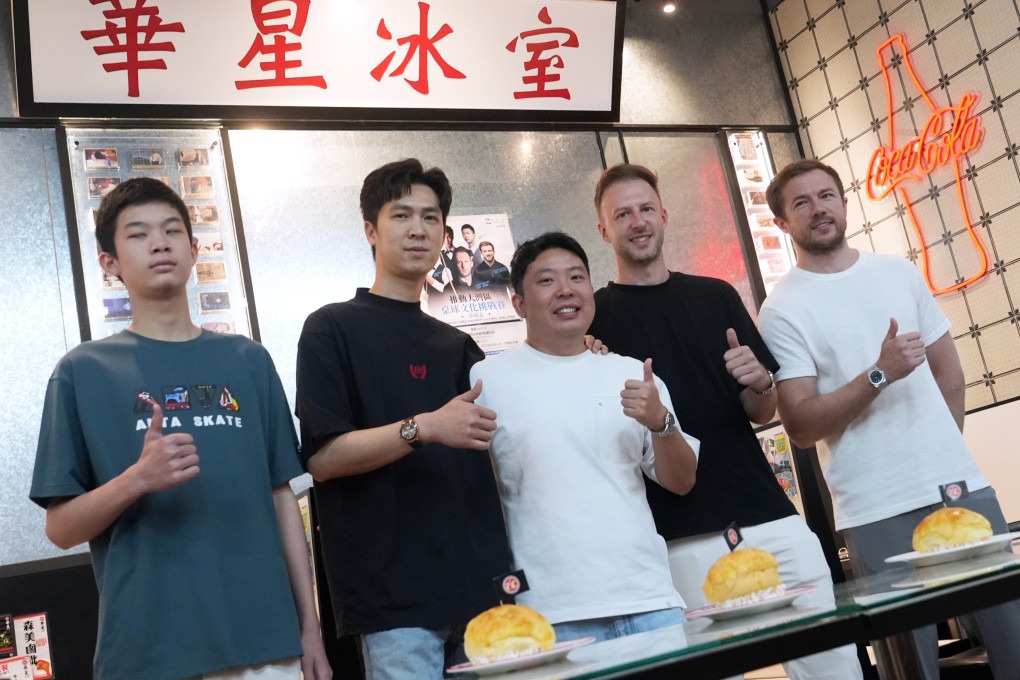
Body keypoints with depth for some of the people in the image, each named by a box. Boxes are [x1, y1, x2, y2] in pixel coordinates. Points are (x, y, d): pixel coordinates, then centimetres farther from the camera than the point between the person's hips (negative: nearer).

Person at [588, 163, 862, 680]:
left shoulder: (716, 296, 13)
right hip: (683, 536, -3)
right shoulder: (595, 316, 3)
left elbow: (763, 413, 16)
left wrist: (759, 385, -6)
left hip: (768, 514, 4)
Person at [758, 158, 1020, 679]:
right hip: (878, 515, -4)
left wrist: (942, 453, 12)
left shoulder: (898, 272, 11)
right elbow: (801, 426, -11)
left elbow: (948, 370, 17)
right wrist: (880, 374, -19)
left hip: (962, 485, 5)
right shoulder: (784, 309, -5)